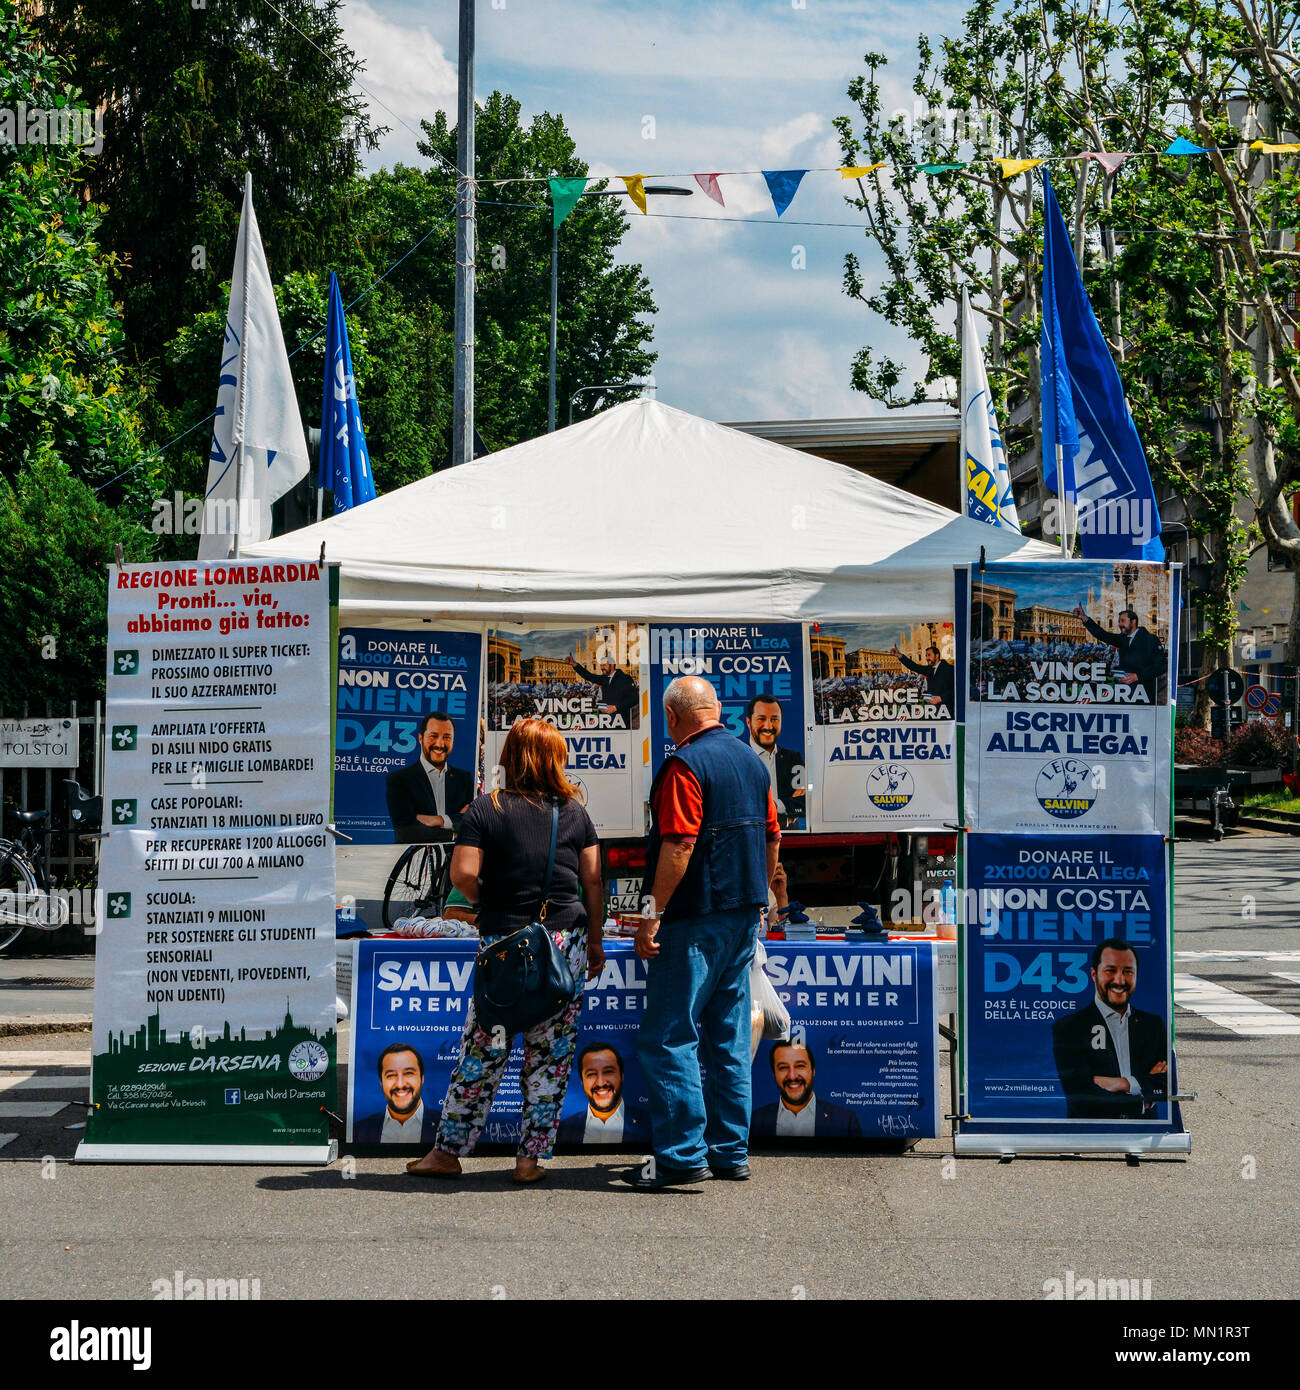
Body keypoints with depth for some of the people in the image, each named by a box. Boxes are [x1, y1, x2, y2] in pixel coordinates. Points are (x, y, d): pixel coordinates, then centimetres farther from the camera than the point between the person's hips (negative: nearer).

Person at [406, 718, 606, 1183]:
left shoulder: (485, 810, -2)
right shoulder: (575, 811, 5)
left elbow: (463, 874, -10)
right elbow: (593, 881, 6)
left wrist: (487, 903, 10)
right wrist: (594, 941, 15)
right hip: (567, 942, 2)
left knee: (482, 1053, 5)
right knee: (550, 1056, 7)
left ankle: (448, 1151, 12)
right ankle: (531, 1158, 8)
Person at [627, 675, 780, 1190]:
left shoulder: (686, 764, -13)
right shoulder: (750, 759, 12)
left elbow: (679, 844, -21)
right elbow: (771, 838, 17)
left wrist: (653, 913, -18)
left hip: (696, 917, -9)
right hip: (742, 915, 9)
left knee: (668, 1036, -5)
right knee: (729, 1038, 12)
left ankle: (682, 1157, -8)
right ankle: (730, 1153, 15)